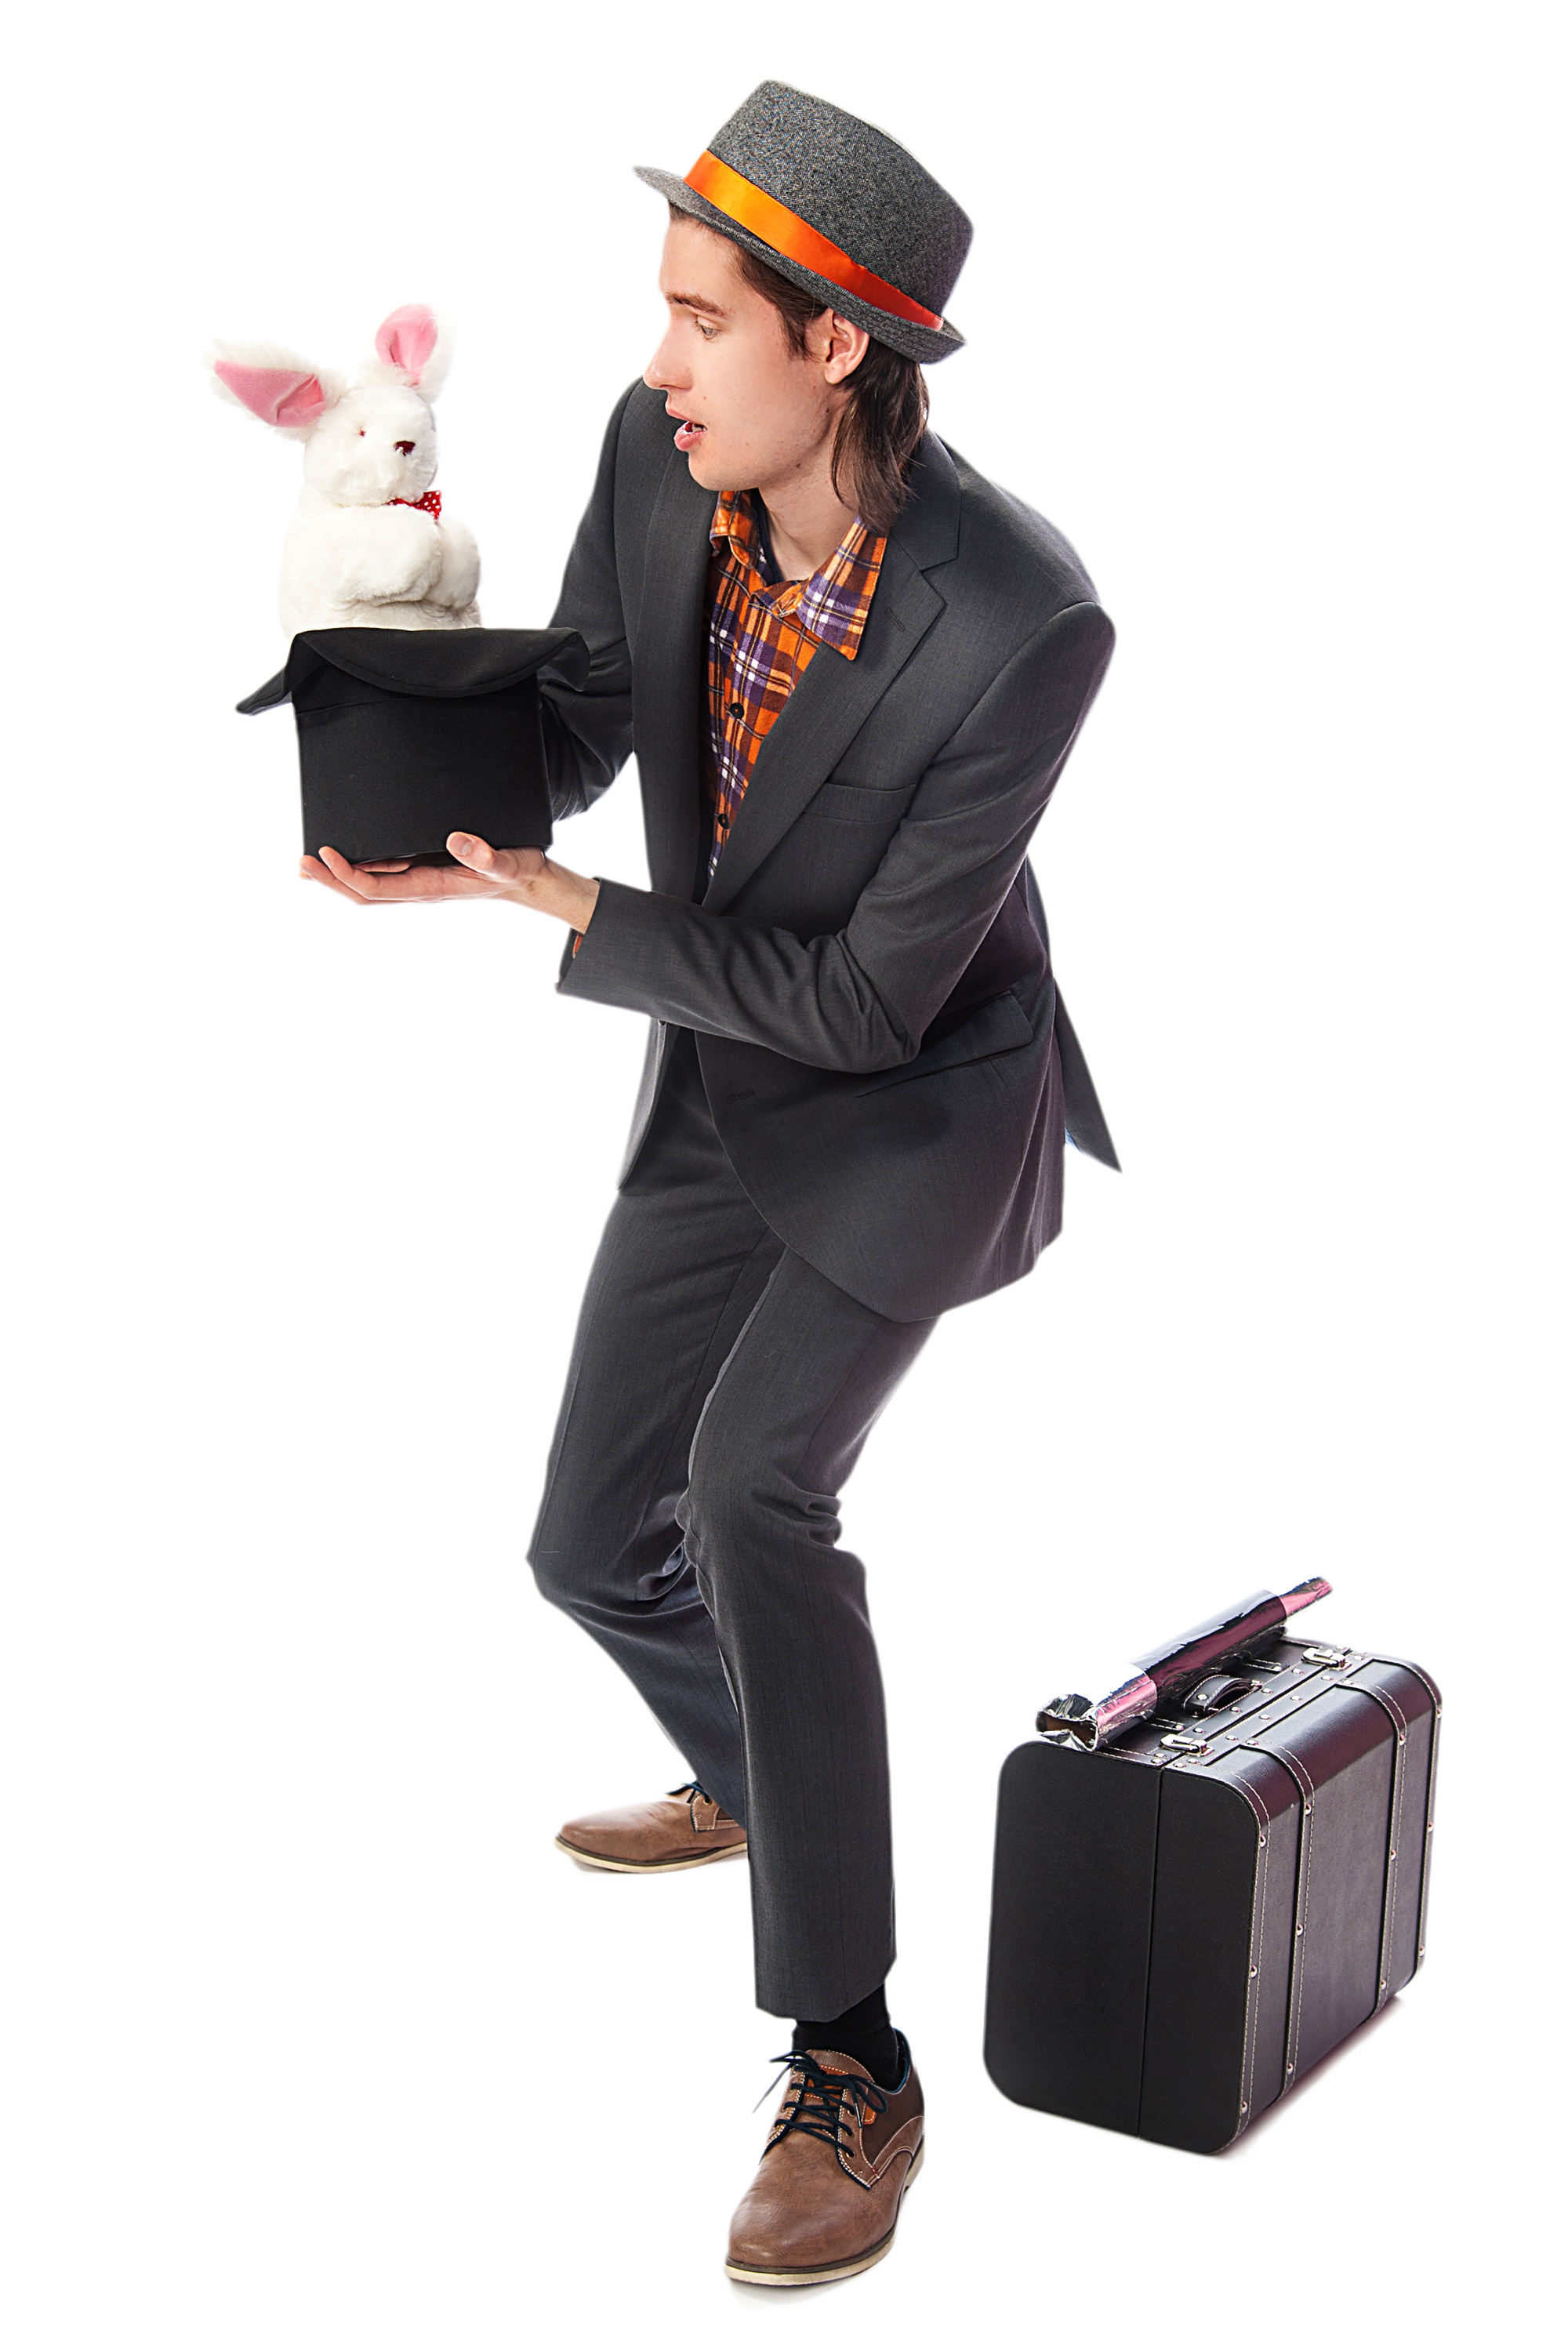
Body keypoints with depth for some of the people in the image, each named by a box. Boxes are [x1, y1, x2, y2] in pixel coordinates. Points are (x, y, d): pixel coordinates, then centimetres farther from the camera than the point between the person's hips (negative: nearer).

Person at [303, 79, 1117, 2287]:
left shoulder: (1025, 622, -32)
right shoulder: (660, 456, -16)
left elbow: (872, 999, -26)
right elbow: (577, 724, -1)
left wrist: (572, 916, -27)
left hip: (922, 1109, -6)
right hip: (719, 1091, 6)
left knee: (750, 1492, -29)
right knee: (592, 1545, 11)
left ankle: (850, 2063, -14)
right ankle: (757, 1780, 46)